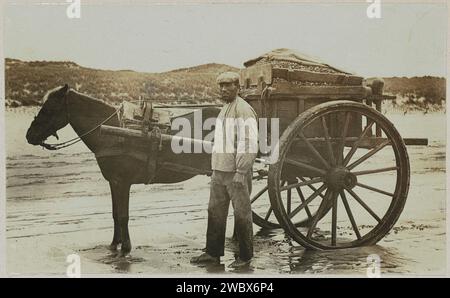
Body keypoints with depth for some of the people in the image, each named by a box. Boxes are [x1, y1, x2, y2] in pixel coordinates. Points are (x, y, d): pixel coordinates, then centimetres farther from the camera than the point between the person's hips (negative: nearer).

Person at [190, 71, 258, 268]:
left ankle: (245, 256, 13)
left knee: (242, 214, 2)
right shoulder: (224, 109, 17)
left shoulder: (243, 110, -12)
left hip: (236, 173, -9)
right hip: (219, 171, 9)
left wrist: (240, 172, -22)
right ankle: (213, 252, 23)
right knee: (215, 212, 12)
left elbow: (249, 144, -19)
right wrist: (215, 168, 19)